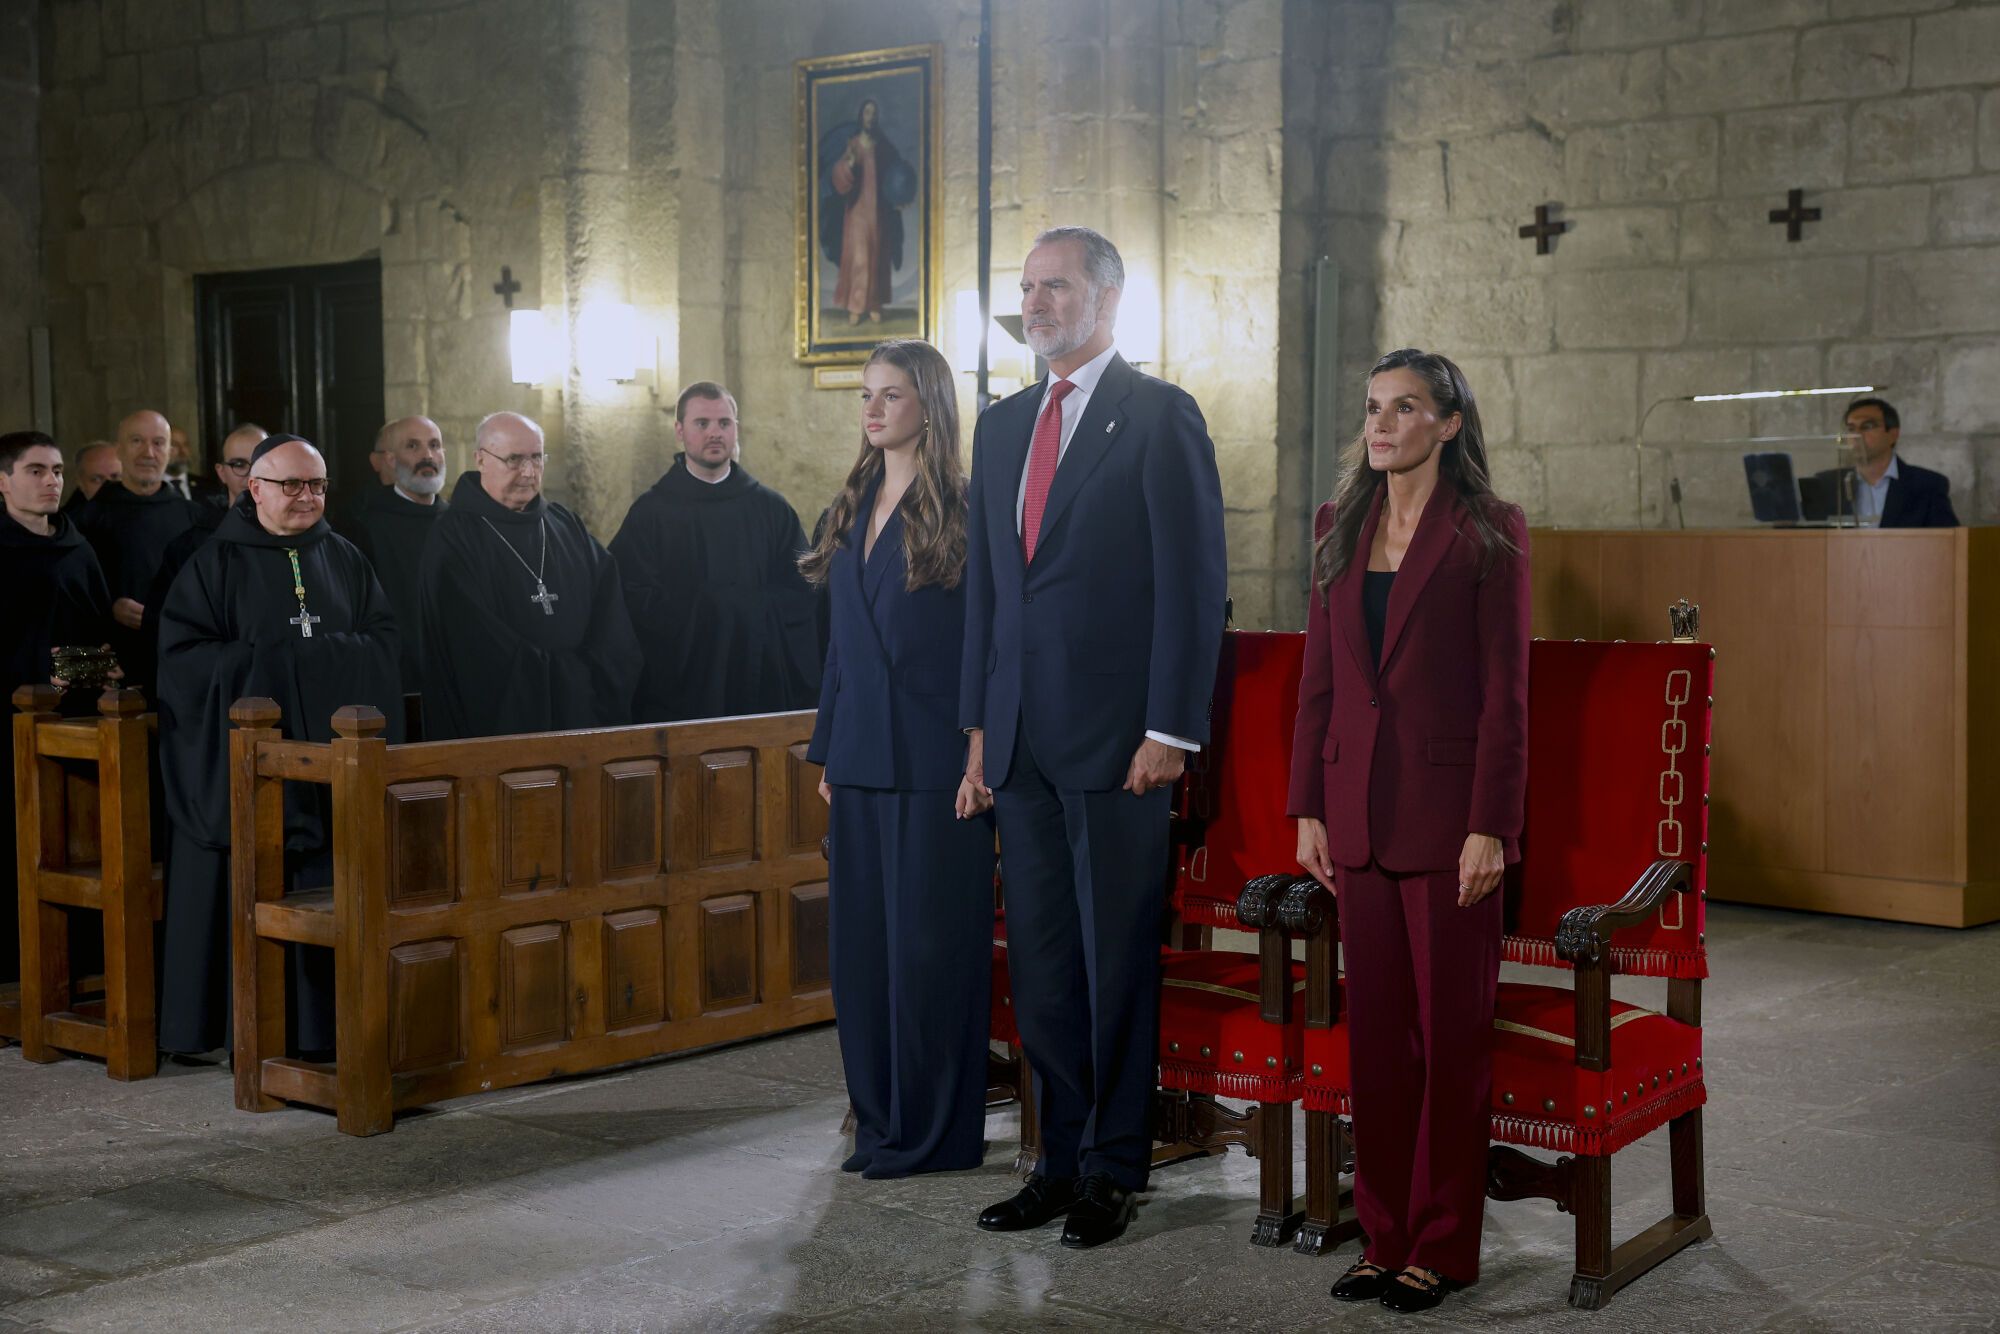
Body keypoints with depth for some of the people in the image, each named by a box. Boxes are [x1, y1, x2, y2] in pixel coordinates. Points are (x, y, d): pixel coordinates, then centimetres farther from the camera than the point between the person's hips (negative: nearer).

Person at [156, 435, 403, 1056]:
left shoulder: (345, 560, 13)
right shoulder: (216, 563, 1)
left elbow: (383, 642, 8)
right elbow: (183, 653, -6)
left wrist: (319, 656, -8)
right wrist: (267, 662, -12)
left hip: (334, 757, 3)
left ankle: (325, 1022, 8)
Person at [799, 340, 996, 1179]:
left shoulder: (963, 511, -6)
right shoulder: (855, 510, 14)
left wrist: (984, 758, -16)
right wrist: (826, 752, 14)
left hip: (934, 764, -7)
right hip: (862, 761, 7)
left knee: (929, 943, -1)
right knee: (861, 943, 9)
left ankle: (934, 1133, 9)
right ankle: (879, 1122, 20)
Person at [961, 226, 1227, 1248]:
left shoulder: (1159, 417, -4)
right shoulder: (1002, 426, 16)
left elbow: (1193, 581, -9)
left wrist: (1169, 730, -14)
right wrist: (980, 722, 14)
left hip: (1116, 739, -6)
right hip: (1022, 739, 6)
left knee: (1117, 960, 2)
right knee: (1041, 963, 10)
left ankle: (1112, 1168, 14)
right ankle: (1063, 1157, 21)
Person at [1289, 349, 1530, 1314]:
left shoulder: (1487, 532, -5)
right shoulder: (1339, 527, 11)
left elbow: (1504, 691, -8)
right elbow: (1317, 679, 12)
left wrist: (1489, 828, -13)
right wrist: (1308, 808, 7)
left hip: (1445, 808, -5)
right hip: (1357, 809, 5)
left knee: (1451, 1031, 3)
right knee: (1375, 1027, 10)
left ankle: (1443, 1245, 14)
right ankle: (1385, 1234, 21)